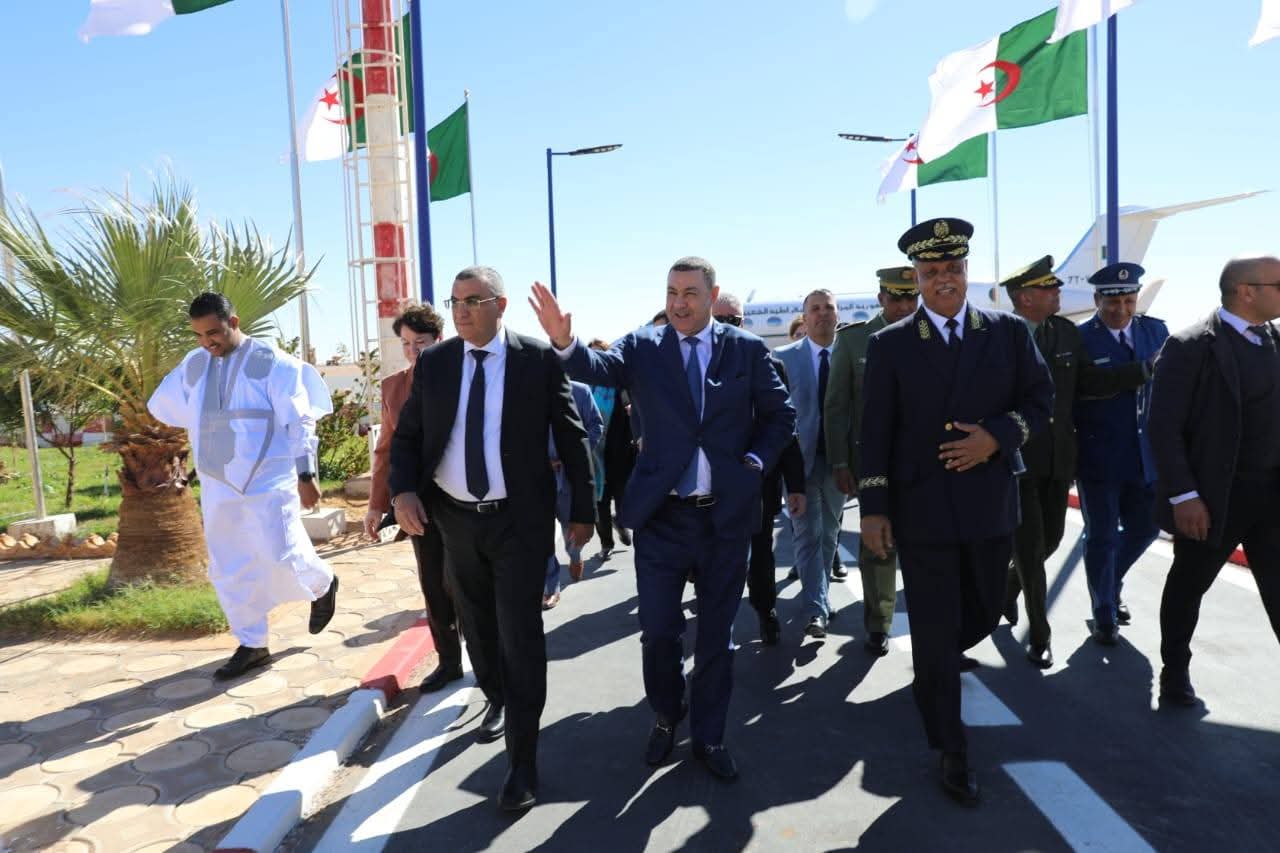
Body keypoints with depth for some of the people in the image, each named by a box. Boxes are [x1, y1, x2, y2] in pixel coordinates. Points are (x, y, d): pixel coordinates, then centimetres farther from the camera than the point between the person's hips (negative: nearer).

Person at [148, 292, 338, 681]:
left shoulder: (272, 362, -9)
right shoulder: (192, 365, 7)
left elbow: (299, 421, -10)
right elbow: (160, 406, 23)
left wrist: (305, 475, -14)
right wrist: (208, 426, 15)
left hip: (269, 482, -6)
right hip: (218, 486, 6)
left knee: (281, 558, -8)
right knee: (228, 570, 8)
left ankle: (323, 585, 25)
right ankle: (252, 645, 20)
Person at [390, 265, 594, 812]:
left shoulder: (539, 360, -8)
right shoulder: (433, 363, 1)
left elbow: (571, 436, -2)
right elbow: (406, 436, 6)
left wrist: (583, 510, -1)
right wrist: (403, 491, -12)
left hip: (519, 520, -4)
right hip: (455, 518, 4)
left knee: (520, 635, -2)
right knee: (477, 628, 21)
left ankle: (522, 762, 12)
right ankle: (496, 701, 49)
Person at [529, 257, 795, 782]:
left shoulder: (747, 350, 0)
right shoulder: (643, 347, -1)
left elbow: (780, 415, 7)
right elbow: (599, 369, -19)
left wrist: (756, 462, -5)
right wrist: (564, 343, -38)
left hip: (726, 515, 1)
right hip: (661, 515, 0)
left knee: (716, 633, 13)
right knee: (658, 630, 7)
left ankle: (709, 736, 31)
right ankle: (666, 718, 34)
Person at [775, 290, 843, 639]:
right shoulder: (784, 357, -1)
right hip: (800, 458, -2)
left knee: (829, 535, 14)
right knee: (808, 536, -3)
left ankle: (818, 596, 31)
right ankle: (815, 608, 1)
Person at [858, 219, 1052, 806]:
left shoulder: (1009, 333, 4)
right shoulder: (890, 345, -2)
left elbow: (1040, 400, 5)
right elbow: (875, 432, -4)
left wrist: (996, 436, -15)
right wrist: (873, 508, -8)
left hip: (991, 504, 3)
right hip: (922, 509, -3)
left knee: (983, 614, 20)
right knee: (934, 632, 4)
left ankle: (935, 668, 53)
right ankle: (951, 753, 20)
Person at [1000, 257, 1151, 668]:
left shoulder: (1067, 332, 4)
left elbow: (1089, 383, 5)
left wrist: (1146, 369, -2)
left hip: (1057, 458, 6)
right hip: (1015, 459, -5)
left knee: (1050, 538, 16)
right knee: (1030, 546, 0)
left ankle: (1008, 586, 44)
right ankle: (1039, 635, 14)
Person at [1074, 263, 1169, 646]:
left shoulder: (1156, 330, 5)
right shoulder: (1078, 338, -10)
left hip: (1145, 454, 5)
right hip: (1098, 457, -5)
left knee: (1145, 527, 14)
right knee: (1102, 537, 5)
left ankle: (1111, 583, 42)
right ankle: (1105, 615, 22)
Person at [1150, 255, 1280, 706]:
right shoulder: (1191, 346, -13)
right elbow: (1163, 426, -15)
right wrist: (1183, 496, -18)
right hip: (1213, 497, -5)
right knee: (1188, 586, 12)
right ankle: (1175, 670, 32)